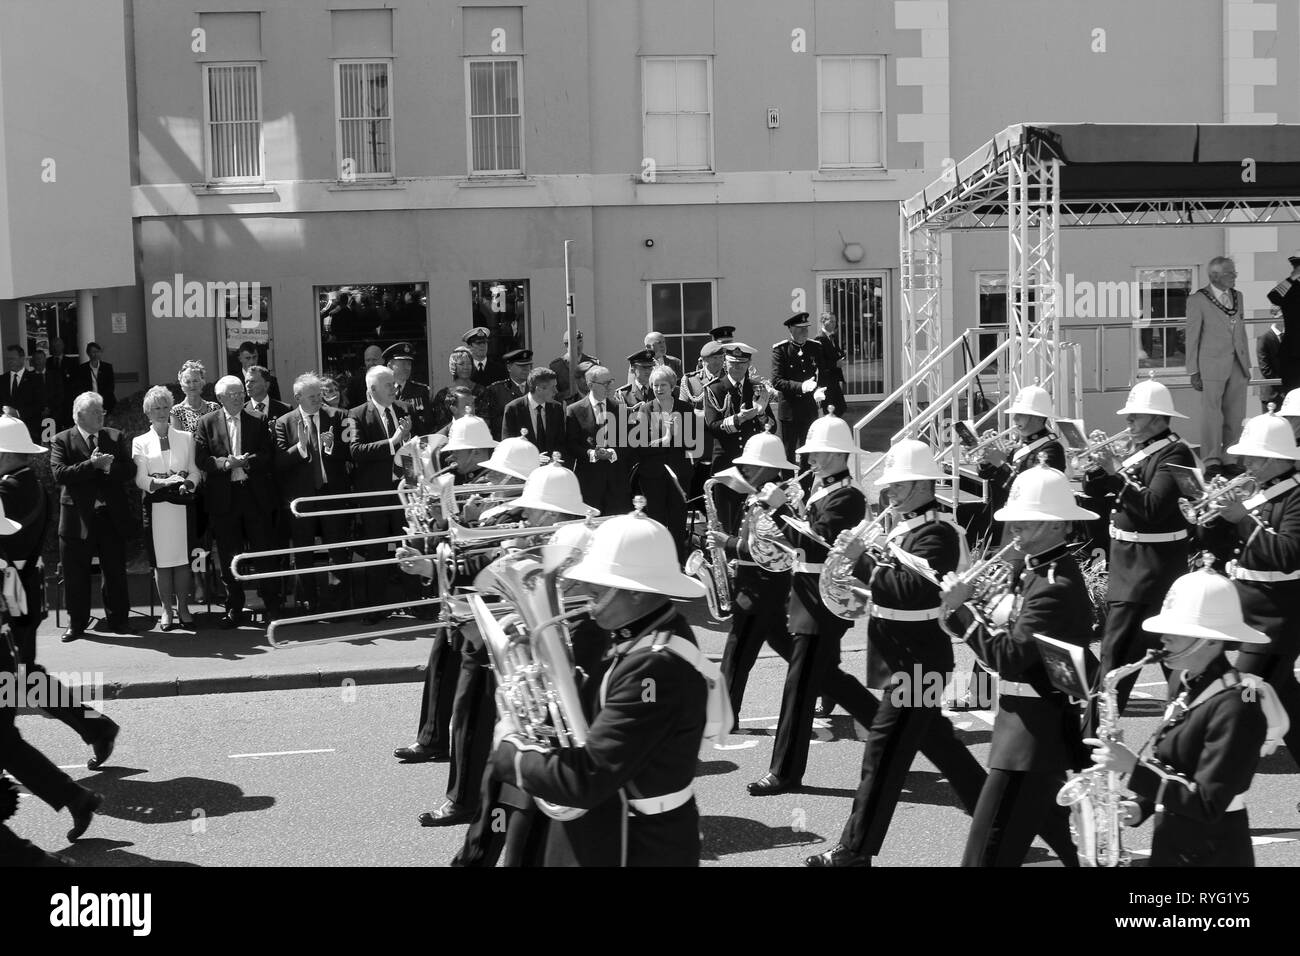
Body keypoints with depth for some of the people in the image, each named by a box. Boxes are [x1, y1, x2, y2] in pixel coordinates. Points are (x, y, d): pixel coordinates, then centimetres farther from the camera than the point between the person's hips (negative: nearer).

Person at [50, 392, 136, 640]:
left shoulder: (115, 437, 9)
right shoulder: (62, 440, 0)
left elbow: (130, 471, 2)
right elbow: (59, 474, -13)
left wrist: (108, 466, -16)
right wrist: (93, 465, -19)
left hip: (112, 516, 2)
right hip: (78, 517, -2)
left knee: (115, 570, 8)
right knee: (76, 573, 5)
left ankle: (117, 619, 20)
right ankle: (76, 623, 16)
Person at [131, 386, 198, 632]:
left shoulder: (186, 438, 13)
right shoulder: (140, 442, 10)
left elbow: (195, 471, 8)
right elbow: (140, 478, 1)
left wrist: (187, 483, -14)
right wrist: (163, 482, -17)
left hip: (182, 503, 1)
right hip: (155, 505, -1)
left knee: (183, 557, -1)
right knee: (161, 560, -2)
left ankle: (183, 608, 6)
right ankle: (166, 610, 6)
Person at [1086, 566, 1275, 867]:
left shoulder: (1235, 704, -21)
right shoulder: (1190, 684, 5)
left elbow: (1208, 805, -23)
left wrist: (1133, 768, -25)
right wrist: (1142, 806, 0)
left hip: (1212, 855, -8)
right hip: (1170, 847, 8)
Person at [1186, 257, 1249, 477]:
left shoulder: (1237, 296, 13)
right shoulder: (1198, 300, -5)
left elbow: (1241, 331, 18)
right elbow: (1192, 337, -3)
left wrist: (1247, 364, 15)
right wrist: (1193, 371, -6)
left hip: (1238, 365, 6)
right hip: (1212, 366, -6)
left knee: (1236, 416, 7)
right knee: (1212, 414, -5)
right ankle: (1212, 462, -1)